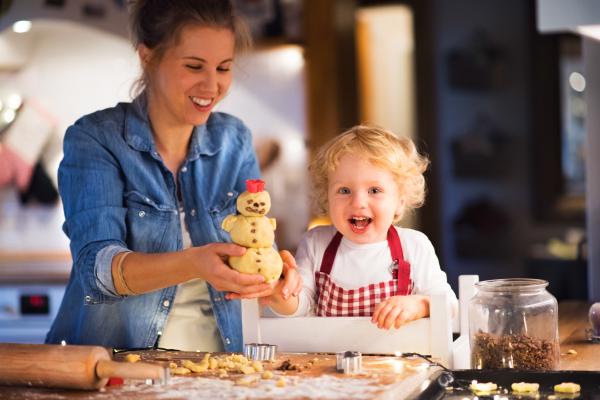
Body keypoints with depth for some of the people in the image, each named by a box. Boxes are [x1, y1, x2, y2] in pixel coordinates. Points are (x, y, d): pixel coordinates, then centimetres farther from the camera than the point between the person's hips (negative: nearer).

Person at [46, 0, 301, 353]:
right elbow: (96, 266, -17)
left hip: (214, 365, 4)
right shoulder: (93, 140, -6)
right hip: (108, 364, -3)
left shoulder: (233, 140, 7)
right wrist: (195, 264, -34)